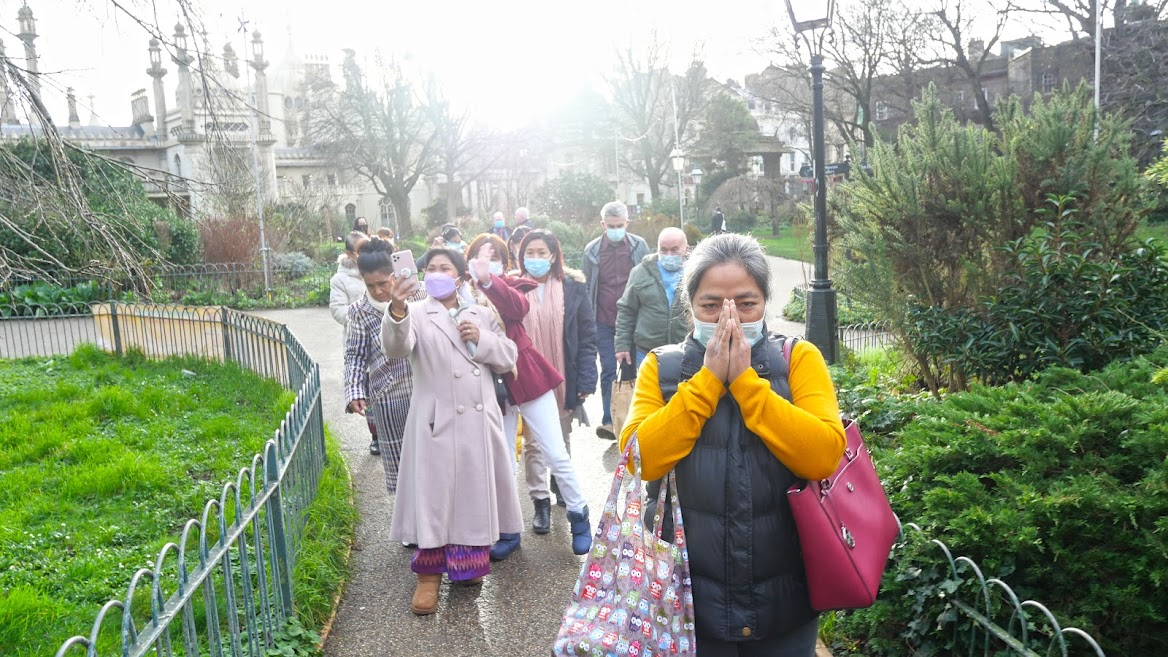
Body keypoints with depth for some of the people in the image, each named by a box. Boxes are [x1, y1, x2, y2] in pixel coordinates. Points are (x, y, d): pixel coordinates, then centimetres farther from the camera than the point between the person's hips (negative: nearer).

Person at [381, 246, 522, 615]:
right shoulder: (416, 314, -3)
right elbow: (395, 349, -24)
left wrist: (481, 339, -8)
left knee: (475, 493, 13)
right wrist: (397, 310, -43)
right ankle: (429, 574, 13)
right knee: (433, 495, 0)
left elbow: (508, 358, 11)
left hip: (479, 421, 4)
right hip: (437, 422, -4)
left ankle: (469, 562, 33)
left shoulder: (481, 314, 12)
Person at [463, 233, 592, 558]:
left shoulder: (511, 287, -3)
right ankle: (508, 530, 25)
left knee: (556, 454, 4)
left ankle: (580, 517, 21)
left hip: (526, 377, -2)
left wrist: (488, 279, -42)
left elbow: (519, 308, -28)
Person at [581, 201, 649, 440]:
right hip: (604, 322, 0)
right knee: (609, 370, -1)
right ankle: (609, 421, 0)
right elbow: (587, 286, 7)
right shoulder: (592, 250, 2)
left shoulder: (639, 246, 0)